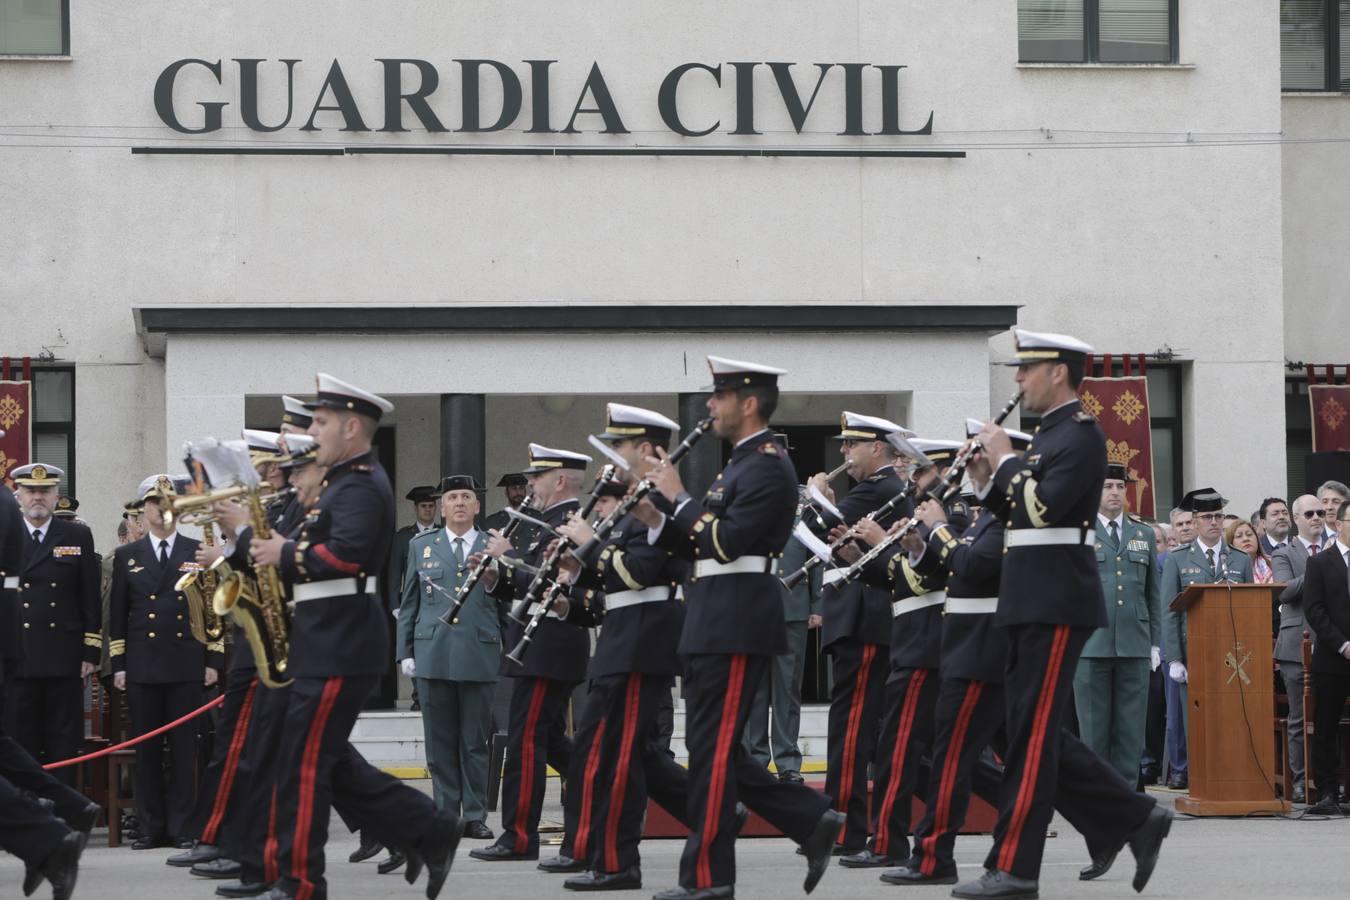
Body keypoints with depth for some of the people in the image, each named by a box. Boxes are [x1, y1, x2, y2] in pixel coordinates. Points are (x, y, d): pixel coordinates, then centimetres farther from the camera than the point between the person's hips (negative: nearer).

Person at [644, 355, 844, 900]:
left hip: (737, 625, -10)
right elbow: (699, 546, 19)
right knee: (715, 748, 10)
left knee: (713, 748, -7)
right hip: (715, 624, 10)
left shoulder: (767, 466, -11)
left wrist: (679, 497, -12)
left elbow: (726, 542, -20)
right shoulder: (742, 464, 19)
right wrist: (659, 516, 4)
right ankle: (813, 822, 12)